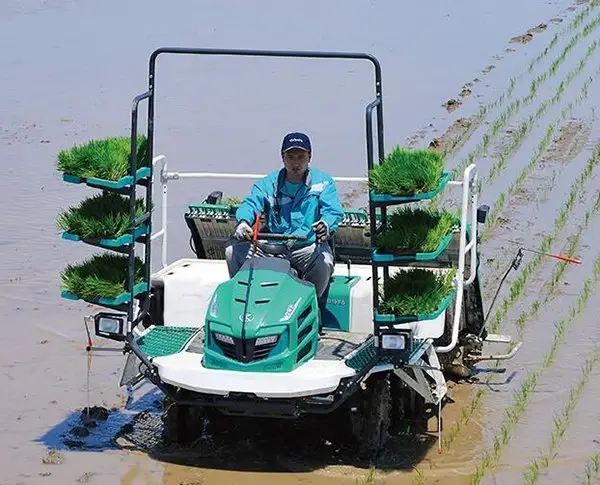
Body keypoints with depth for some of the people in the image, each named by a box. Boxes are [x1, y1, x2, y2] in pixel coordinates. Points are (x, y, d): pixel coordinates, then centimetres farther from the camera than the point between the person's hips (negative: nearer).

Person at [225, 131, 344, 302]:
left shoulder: (322, 182, 4)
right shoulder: (268, 184, 9)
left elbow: (333, 211, -9)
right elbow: (251, 203, -8)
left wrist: (325, 225, -36)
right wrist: (243, 222, -33)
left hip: (308, 248, -3)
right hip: (271, 247, 3)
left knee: (323, 262, -35)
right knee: (233, 251, -14)